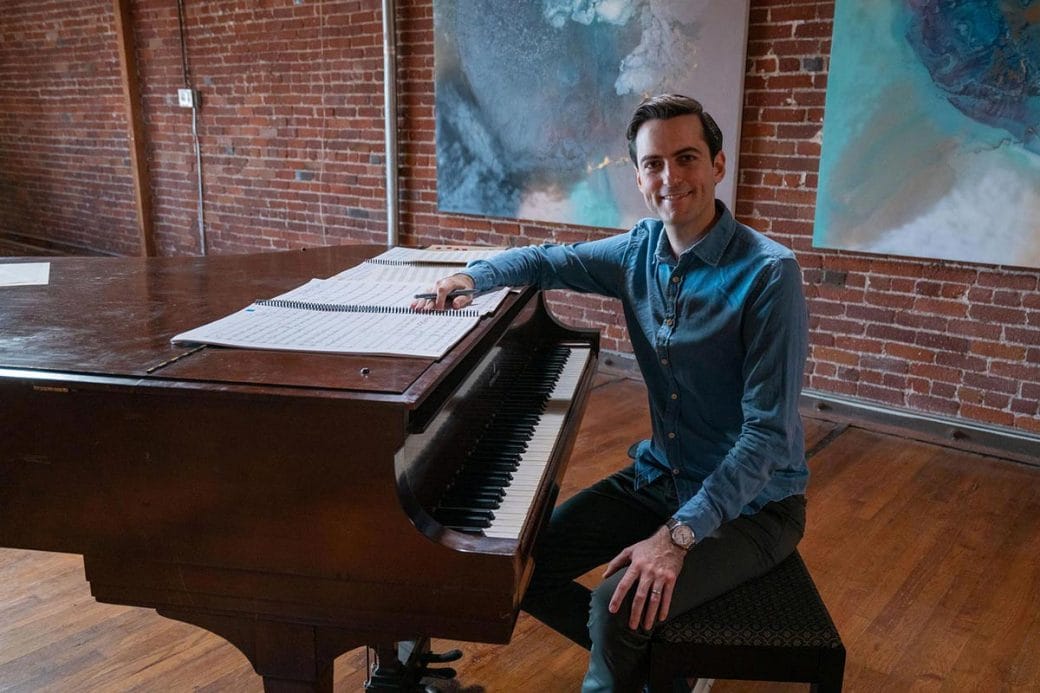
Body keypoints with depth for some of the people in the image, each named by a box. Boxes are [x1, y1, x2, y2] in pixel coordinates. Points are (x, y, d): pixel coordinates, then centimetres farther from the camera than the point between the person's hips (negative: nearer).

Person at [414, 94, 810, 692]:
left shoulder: (768, 273, -22)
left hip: (752, 502, -6)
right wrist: (472, 277, -8)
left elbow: (769, 433, -24)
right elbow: (548, 261, 12)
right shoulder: (642, 250, -2)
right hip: (660, 478, 7)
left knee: (619, 607, -27)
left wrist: (679, 534, -31)